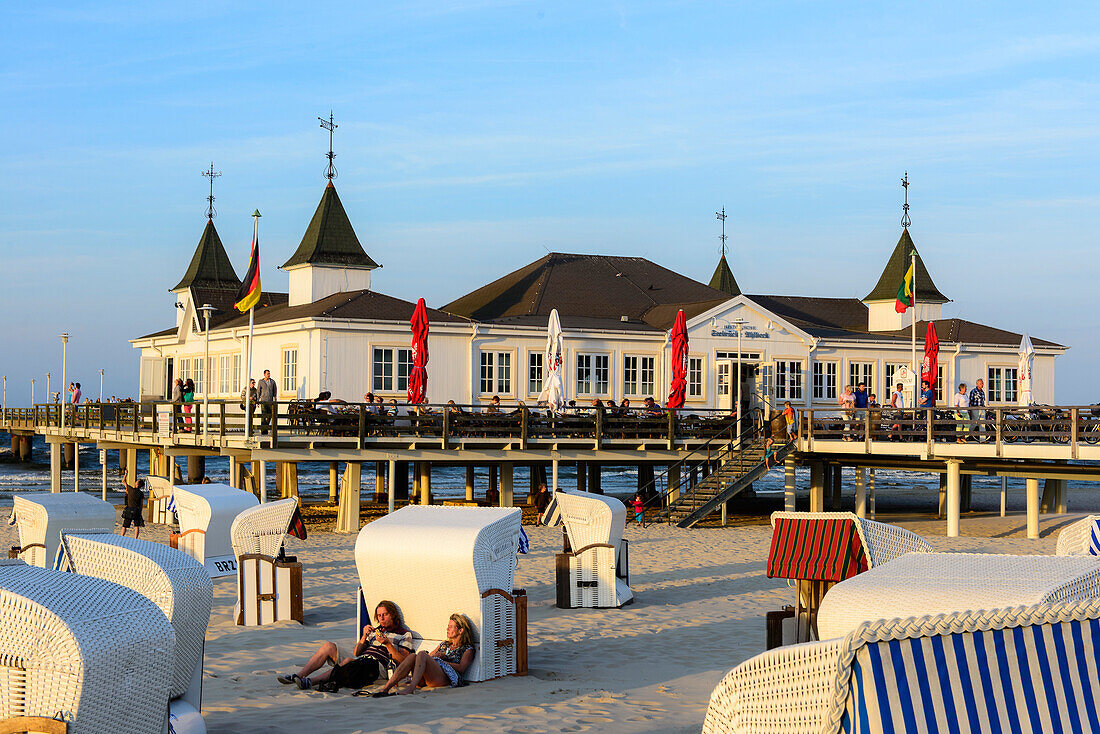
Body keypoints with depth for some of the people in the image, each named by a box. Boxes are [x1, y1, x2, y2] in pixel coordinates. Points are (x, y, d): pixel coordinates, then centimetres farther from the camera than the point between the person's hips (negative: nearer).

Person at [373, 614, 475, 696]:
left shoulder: (467, 649, 16)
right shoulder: (444, 644, 36)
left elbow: (461, 668, -2)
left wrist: (441, 661, -4)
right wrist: (434, 657, 9)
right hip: (426, 679, 6)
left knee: (422, 654, -31)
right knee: (412, 656, -27)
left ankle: (411, 688, -54)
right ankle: (385, 688, -43)